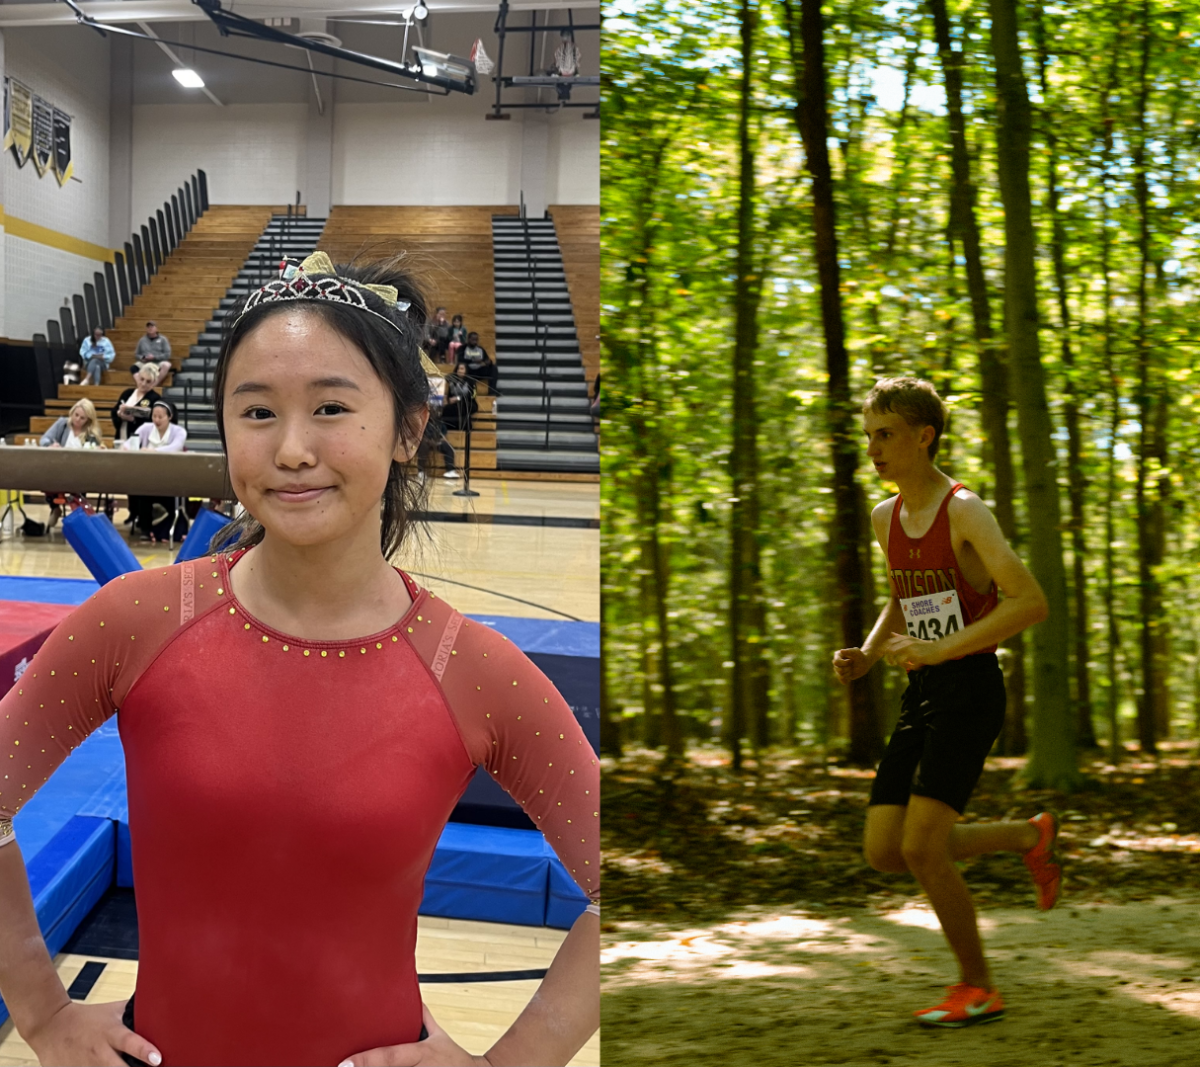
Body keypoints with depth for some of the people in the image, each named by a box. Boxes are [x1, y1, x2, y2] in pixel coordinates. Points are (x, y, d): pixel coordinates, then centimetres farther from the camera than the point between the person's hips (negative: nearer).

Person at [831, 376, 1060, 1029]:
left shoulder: (964, 511, -12)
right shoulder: (886, 518, 12)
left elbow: (1032, 602, -20)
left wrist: (941, 649, -26)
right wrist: (865, 656, 8)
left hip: (970, 692, -8)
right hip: (920, 699, 8)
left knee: (920, 849, -16)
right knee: (884, 853, 1)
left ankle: (978, 988, 5)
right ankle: (1029, 837, 23)